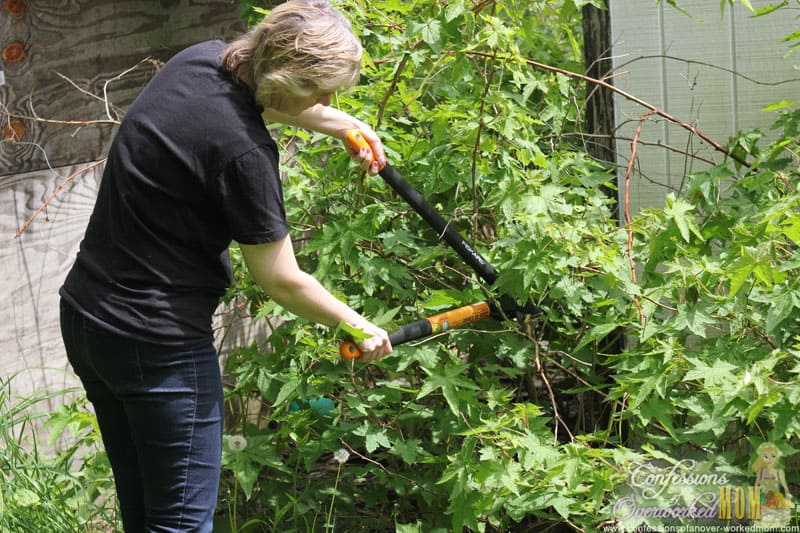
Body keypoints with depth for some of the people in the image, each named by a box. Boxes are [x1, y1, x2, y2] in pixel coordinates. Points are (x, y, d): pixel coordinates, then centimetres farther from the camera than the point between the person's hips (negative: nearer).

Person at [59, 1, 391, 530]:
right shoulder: (243, 150, -25)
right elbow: (282, 283, -13)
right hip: (158, 343, -9)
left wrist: (345, 125, 23)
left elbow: (271, 103, 27)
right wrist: (357, 327, 2)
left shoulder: (199, 60, -1)